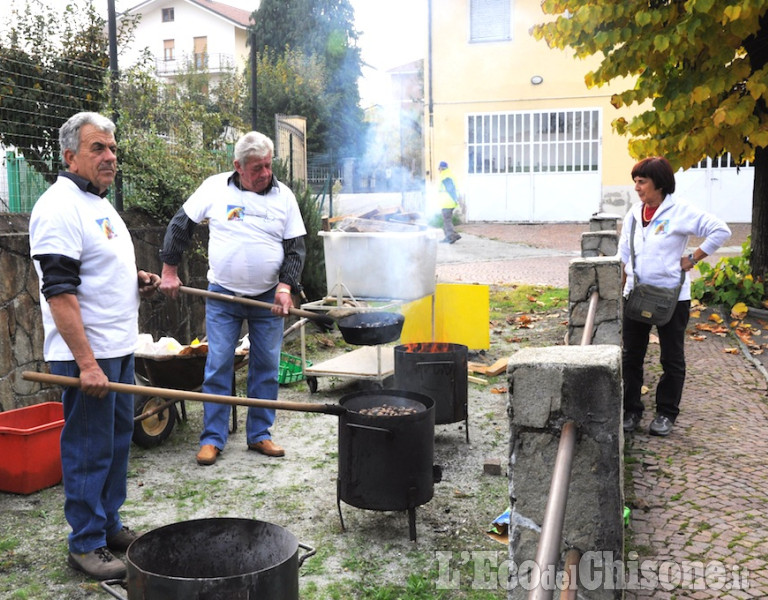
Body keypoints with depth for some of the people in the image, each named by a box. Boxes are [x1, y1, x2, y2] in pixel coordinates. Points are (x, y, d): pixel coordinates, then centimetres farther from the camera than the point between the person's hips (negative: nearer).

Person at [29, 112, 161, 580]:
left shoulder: (101, 203, 16)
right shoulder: (60, 206, -15)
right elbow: (59, 291, -22)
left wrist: (137, 279, 9)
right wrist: (87, 363, -25)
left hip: (120, 348, 10)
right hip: (88, 354, -10)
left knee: (118, 440, 16)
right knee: (89, 449, 1)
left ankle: (110, 525, 30)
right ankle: (86, 543, 15)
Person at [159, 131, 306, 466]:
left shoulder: (284, 196, 0)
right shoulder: (215, 188, -3)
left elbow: (295, 247, 2)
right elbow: (180, 225, 5)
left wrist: (286, 286, -12)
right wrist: (169, 272, 3)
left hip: (268, 299, 2)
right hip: (222, 297, -1)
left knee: (266, 368, 7)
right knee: (218, 367, 0)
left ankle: (259, 435, 20)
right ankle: (212, 438, 12)